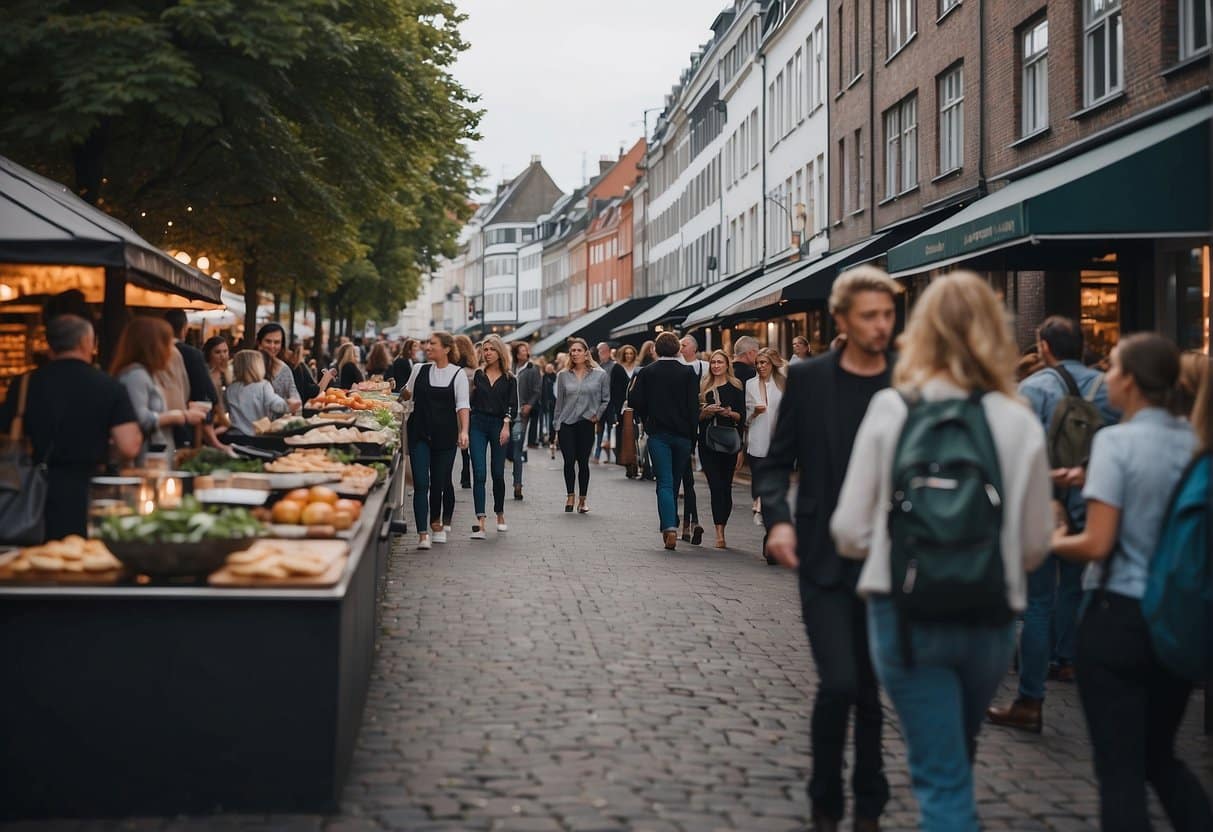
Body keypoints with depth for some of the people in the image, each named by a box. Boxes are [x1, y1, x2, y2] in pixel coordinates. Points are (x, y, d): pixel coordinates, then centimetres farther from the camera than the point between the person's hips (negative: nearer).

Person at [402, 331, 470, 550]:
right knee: (421, 484, -9)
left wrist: (464, 431, -19)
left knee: (439, 483, 7)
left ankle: (435, 522, 33)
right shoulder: (419, 370, 9)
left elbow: (462, 405, -8)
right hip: (419, 433, 1)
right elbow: (407, 395, 28)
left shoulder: (458, 374, 0)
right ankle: (423, 533, -12)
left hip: (445, 436, -1)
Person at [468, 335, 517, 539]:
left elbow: (512, 406, -1)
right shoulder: (478, 375, 8)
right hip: (478, 424, 0)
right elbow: (470, 401, 8)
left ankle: (500, 515, 28)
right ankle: (480, 522, -14)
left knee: (498, 474, 6)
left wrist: (506, 425, -16)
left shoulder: (509, 379, 6)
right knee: (478, 474, -9)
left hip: (499, 425, 0)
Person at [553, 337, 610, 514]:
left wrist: (597, 416, 1)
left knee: (583, 462, 3)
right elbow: (559, 402, 9)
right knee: (569, 461, -5)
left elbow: (606, 399, 10)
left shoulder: (599, 375, 0)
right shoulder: (563, 375, 4)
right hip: (566, 424, 1)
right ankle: (570, 497, 8)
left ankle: (582, 500, 13)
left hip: (586, 423, -1)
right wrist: (557, 425, 7)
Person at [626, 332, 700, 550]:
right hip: (682, 434, 1)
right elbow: (694, 407, -4)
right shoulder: (688, 374, -1)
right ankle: (671, 524, 23)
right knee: (675, 482, 14)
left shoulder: (646, 373, -1)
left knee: (664, 482, -5)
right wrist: (692, 437, 0)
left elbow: (635, 401, -5)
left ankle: (669, 527, -21)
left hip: (657, 433, -1)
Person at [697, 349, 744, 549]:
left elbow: (742, 416, 4)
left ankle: (720, 529, 16)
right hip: (707, 442, 0)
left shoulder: (735, 387, 6)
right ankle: (719, 534, -13)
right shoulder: (703, 387, 10)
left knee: (725, 486, 3)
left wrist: (730, 413, -15)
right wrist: (706, 411, -10)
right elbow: (697, 416, 10)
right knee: (716, 486, -8)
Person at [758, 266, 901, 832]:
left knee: (874, 689, 11)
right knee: (839, 682, -10)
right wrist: (777, 518, -14)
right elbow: (778, 461, 3)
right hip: (825, 558, -2)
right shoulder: (808, 379, -1)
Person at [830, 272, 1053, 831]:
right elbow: (1035, 544, 0)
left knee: (940, 774, 5)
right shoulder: (1020, 423, -5)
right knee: (955, 757, 25)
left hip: (906, 614, -2)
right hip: (991, 618, 2)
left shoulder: (891, 409, -8)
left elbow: (850, 531, -7)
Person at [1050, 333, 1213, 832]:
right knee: (1161, 757, 21)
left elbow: (1097, 545, -17)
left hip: (1119, 615, -6)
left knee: (1120, 770, 3)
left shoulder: (1116, 441, -13)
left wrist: (1055, 543, 2)